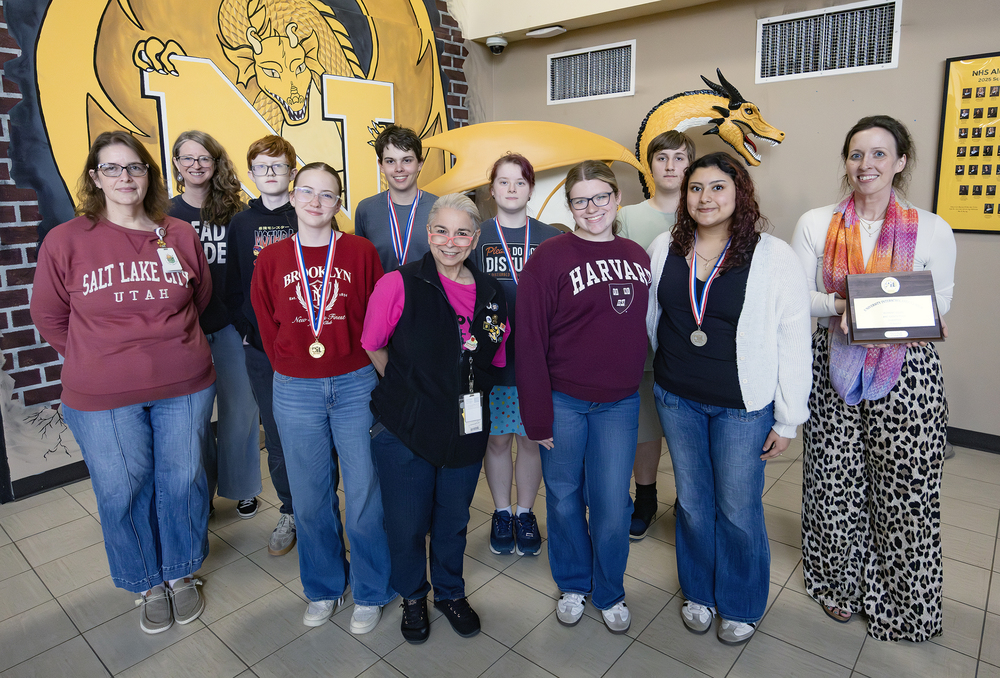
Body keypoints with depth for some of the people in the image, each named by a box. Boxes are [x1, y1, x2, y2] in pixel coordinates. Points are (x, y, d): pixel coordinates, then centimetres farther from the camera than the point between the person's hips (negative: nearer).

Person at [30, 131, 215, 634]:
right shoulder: (66, 240, -5)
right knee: (122, 492, 11)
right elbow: (48, 316, 5)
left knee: (184, 480, 12)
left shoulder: (180, 235, 0)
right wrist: (98, 359, 5)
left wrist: (169, 344, 10)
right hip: (103, 398, -1)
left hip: (184, 385, 1)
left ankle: (182, 573, 37)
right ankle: (148, 584, 35)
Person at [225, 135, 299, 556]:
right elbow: (233, 287, 9)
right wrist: (246, 329, -3)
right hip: (260, 347, 2)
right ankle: (290, 513, 25)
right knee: (276, 435, 8)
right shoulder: (241, 224, 8)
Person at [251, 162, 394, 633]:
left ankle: (370, 593, 27)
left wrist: (362, 371, -2)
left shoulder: (361, 252, 0)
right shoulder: (271, 260, 4)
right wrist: (291, 369, 2)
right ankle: (322, 589, 35)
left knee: (365, 493, 6)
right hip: (295, 391, 2)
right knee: (311, 497, 13)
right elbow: (268, 327, 9)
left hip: (355, 385, -1)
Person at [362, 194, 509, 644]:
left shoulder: (490, 293, 0)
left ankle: (450, 592, 46)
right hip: (404, 430, -3)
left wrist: (469, 395, 9)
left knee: (454, 520, 20)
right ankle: (413, 597, 42)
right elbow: (373, 347, -3)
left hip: (466, 431, 4)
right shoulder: (399, 285, -13)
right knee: (407, 524, 13)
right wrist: (407, 389, 3)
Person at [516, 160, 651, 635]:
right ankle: (573, 585, 37)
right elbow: (529, 342, -11)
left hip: (620, 402, 3)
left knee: (612, 505, 9)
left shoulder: (637, 257, 6)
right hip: (563, 401, -3)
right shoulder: (550, 257, -10)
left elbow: (645, 327, 12)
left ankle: (610, 593, 34)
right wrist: (537, 416, -12)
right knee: (565, 497, 12)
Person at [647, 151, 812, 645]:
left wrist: (787, 419, -7)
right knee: (692, 502, 18)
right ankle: (698, 591, 41)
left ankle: (742, 605, 36)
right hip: (676, 400, 3)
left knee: (738, 509, 10)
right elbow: (648, 319, 10)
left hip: (742, 405, -3)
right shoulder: (663, 250, 0)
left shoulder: (773, 256, -10)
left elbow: (793, 341, -8)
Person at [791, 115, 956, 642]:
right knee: (836, 481, 9)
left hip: (906, 371, 0)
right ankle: (840, 582, 32)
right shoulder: (815, 224, 2)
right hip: (834, 368, 1)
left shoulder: (932, 230, 1)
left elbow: (940, 301, 5)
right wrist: (840, 304, -18)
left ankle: (900, 599, 28)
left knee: (905, 486, 5)